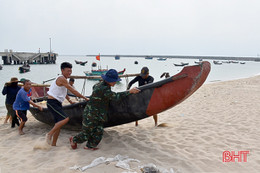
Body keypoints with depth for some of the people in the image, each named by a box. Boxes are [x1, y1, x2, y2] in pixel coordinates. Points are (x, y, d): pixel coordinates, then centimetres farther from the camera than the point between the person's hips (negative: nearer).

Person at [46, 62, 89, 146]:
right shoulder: (61, 78, -15)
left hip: (57, 104, 10)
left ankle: (53, 144, 19)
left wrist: (69, 100, 29)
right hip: (52, 103, -10)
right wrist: (84, 98, -12)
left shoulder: (62, 79, 16)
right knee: (65, 119, -21)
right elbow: (73, 91, -17)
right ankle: (49, 134, -11)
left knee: (58, 124, 10)